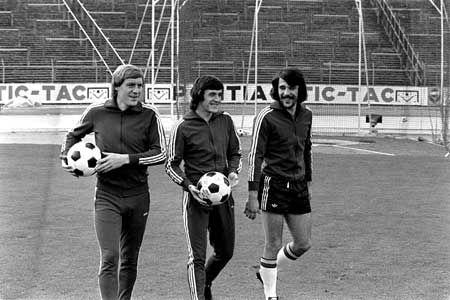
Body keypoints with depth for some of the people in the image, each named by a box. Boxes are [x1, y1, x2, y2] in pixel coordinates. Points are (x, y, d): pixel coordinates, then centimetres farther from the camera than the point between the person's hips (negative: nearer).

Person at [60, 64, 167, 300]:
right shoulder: (96, 113, -1)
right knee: (109, 258, -12)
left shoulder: (149, 116, -3)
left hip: (138, 195, 2)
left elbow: (161, 153, -7)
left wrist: (125, 159, -16)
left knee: (129, 260, 13)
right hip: (107, 195, -1)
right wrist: (66, 157, 2)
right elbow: (74, 135, 18)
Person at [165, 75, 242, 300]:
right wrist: (189, 186, -17)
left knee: (225, 252, 17)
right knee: (197, 256, -9)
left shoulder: (225, 121, 6)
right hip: (196, 197, -5)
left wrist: (233, 171, -2)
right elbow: (171, 165, -3)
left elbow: (235, 152, 18)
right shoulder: (183, 127, -7)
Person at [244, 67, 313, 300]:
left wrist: (308, 182, 21)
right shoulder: (267, 117, -10)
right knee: (273, 245, 0)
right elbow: (255, 155, -11)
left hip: (298, 187, 6)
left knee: (303, 244, 10)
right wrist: (253, 195, -15)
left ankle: (265, 272, 32)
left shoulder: (306, 115, 8)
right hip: (273, 185, -6)